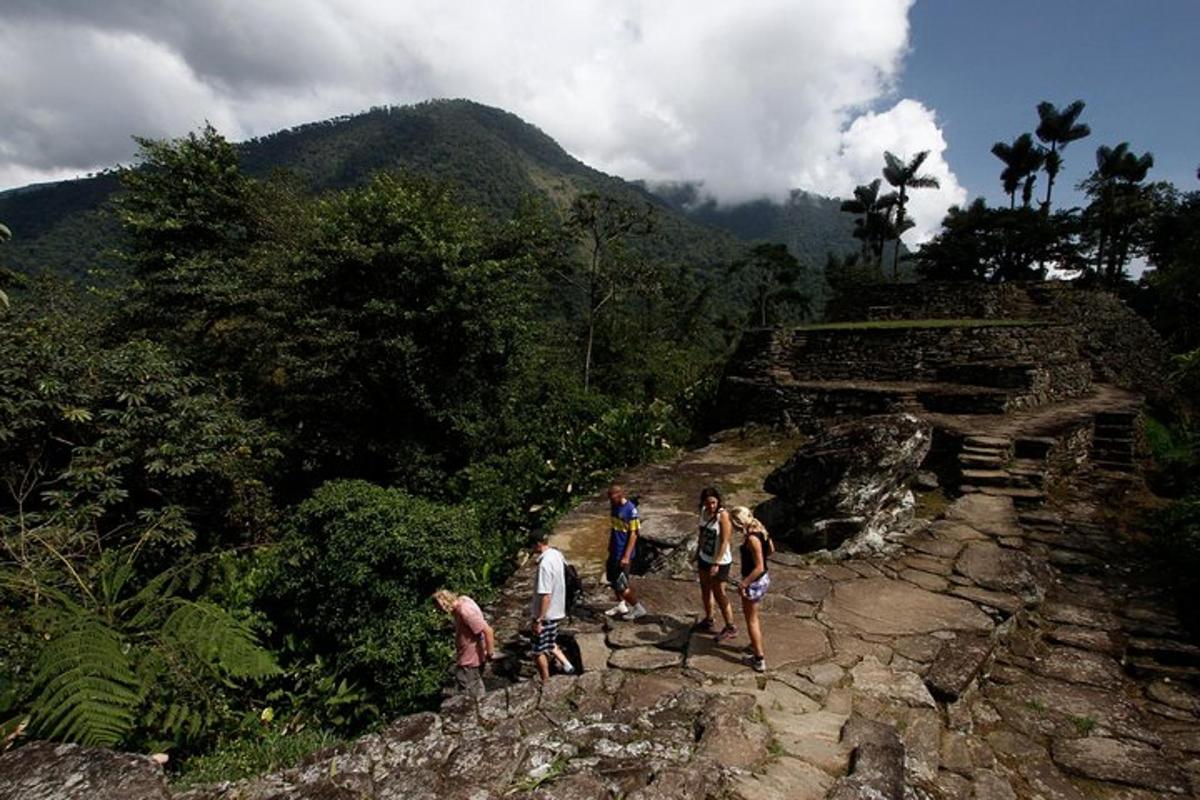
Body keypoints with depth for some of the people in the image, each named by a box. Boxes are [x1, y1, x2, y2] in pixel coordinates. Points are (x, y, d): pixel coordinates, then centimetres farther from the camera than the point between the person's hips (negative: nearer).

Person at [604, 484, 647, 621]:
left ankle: (639, 608, 14)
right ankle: (621, 605, 36)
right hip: (614, 550, 8)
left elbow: (633, 534, -20)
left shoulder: (630, 509, -21)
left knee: (621, 585, -4)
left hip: (623, 553, -8)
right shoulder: (613, 506, 3)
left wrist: (626, 556, -22)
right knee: (611, 578, 18)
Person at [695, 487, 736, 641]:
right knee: (705, 589, 19)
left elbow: (725, 541, -23)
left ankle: (731, 627, 13)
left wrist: (716, 564, -23)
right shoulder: (704, 511, -2)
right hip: (704, 557, 7)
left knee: (719, 593, 0)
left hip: (719, 561, -7)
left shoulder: (723, 515, -23)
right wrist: (697, 552, 18)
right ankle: (708, 620, 37)